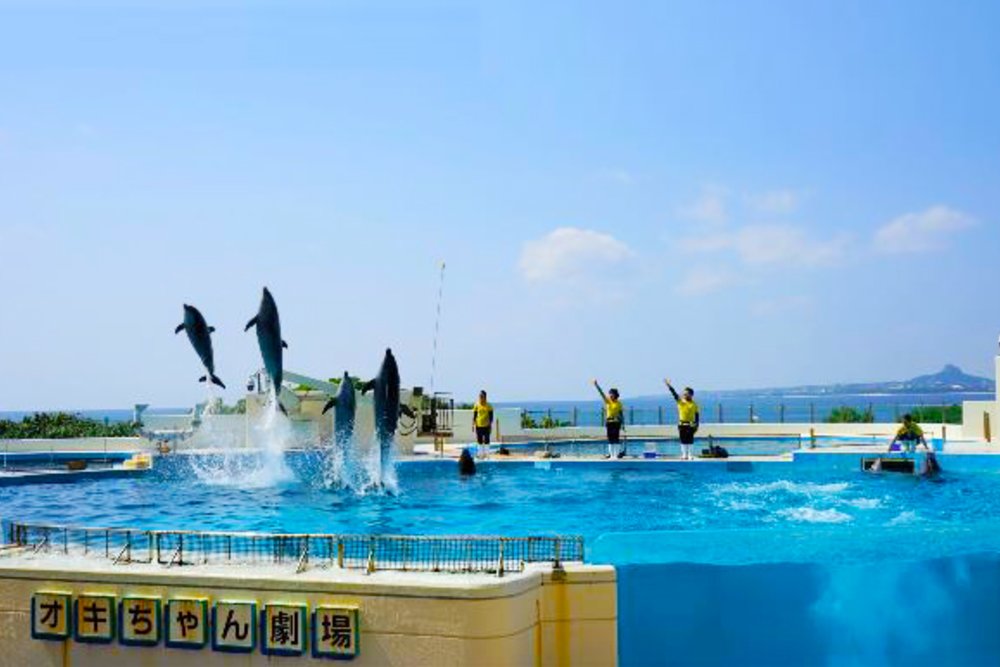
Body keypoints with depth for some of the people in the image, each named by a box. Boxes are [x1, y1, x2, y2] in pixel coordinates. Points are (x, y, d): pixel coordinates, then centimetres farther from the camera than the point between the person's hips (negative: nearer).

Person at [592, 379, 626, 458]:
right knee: (610, 438, 6)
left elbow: (621, 414, 3)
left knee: (616, 438, -5)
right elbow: (601, 393, -3)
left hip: (616, 422, -3)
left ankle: (621, 451, 2)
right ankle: (611, 453, 11)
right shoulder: (607, 401, 5)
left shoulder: (619, 403, -1)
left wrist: (622, 423, 0)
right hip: (609, 422, 3)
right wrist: (596, 385, -13)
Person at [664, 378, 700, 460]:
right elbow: (674, 393, -6)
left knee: (690, 440, 1)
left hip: (690, 425, -2)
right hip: (681, 424, 2)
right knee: (683, 441, 5)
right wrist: (669, 385, -16)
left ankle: (690, 454, 7)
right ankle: (684, 454, 11)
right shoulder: (680, 401, 3)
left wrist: (697, 426, 0)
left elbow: (697, 416, 4)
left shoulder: (694, 405, 1)